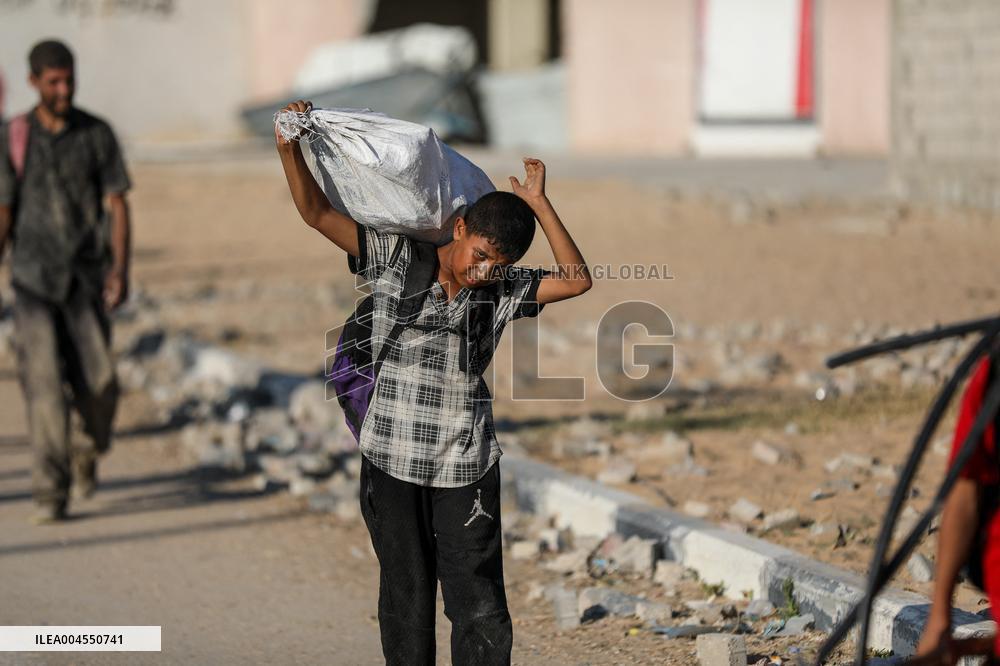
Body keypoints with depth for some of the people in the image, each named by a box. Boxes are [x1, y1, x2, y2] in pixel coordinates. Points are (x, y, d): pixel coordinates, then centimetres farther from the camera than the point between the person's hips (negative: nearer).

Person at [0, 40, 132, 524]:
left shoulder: (98, 134, 1)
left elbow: (118, 206, 0)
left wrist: (120, 270, -13)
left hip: (86, 280, 1)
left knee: (97, 383, -4)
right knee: (44, 384, -11)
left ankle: (88, 449, 29)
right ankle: (50, 493, -8)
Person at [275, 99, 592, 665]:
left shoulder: (503, 290, 0)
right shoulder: (393, 258, -4)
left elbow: (577, 280, -8)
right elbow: (318, 213, -7)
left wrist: (538, 204, -10)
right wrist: (290, 149, -21)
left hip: (466, 468, 1)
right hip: (393, 462, -1)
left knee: (479, 606, -1)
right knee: (406, 601, 10)